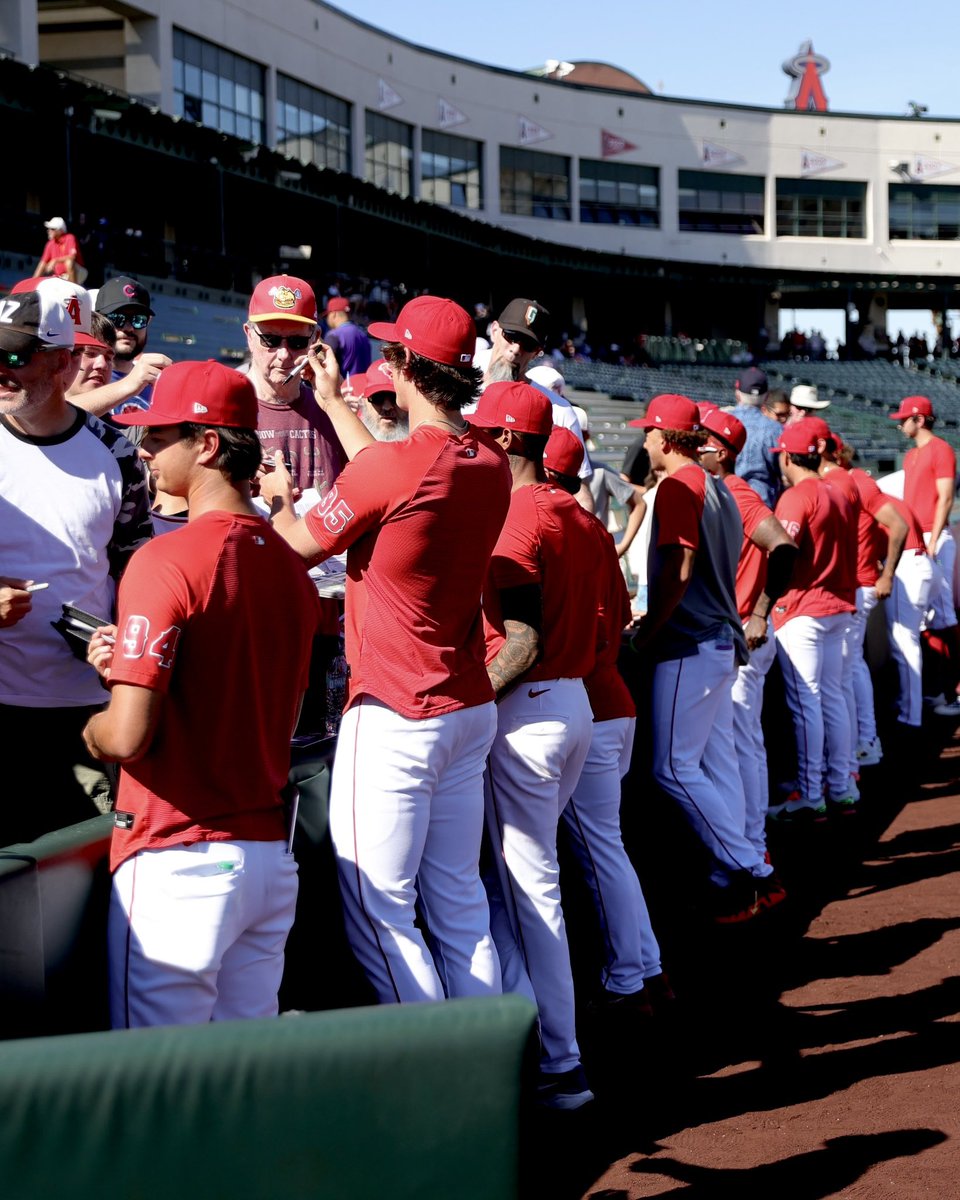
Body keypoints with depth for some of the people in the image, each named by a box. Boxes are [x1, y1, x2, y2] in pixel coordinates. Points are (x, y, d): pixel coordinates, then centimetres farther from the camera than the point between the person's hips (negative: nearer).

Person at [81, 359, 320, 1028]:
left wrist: (89, 732, 2)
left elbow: (127, 737, -20)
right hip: (271, 854, 8)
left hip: (177, 859, -7)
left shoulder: (165, 562, -15)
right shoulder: (291, 567, 8)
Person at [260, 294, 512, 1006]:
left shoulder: (387, 467, -19)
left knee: (379, 914, -2)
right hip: (472, 709, 8)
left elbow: (304, 545, -3)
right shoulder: (492, 464, 3)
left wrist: (279, 498, 18)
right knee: (460, 906, 15)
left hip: (393, 720, -8)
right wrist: (333, 402, 32)